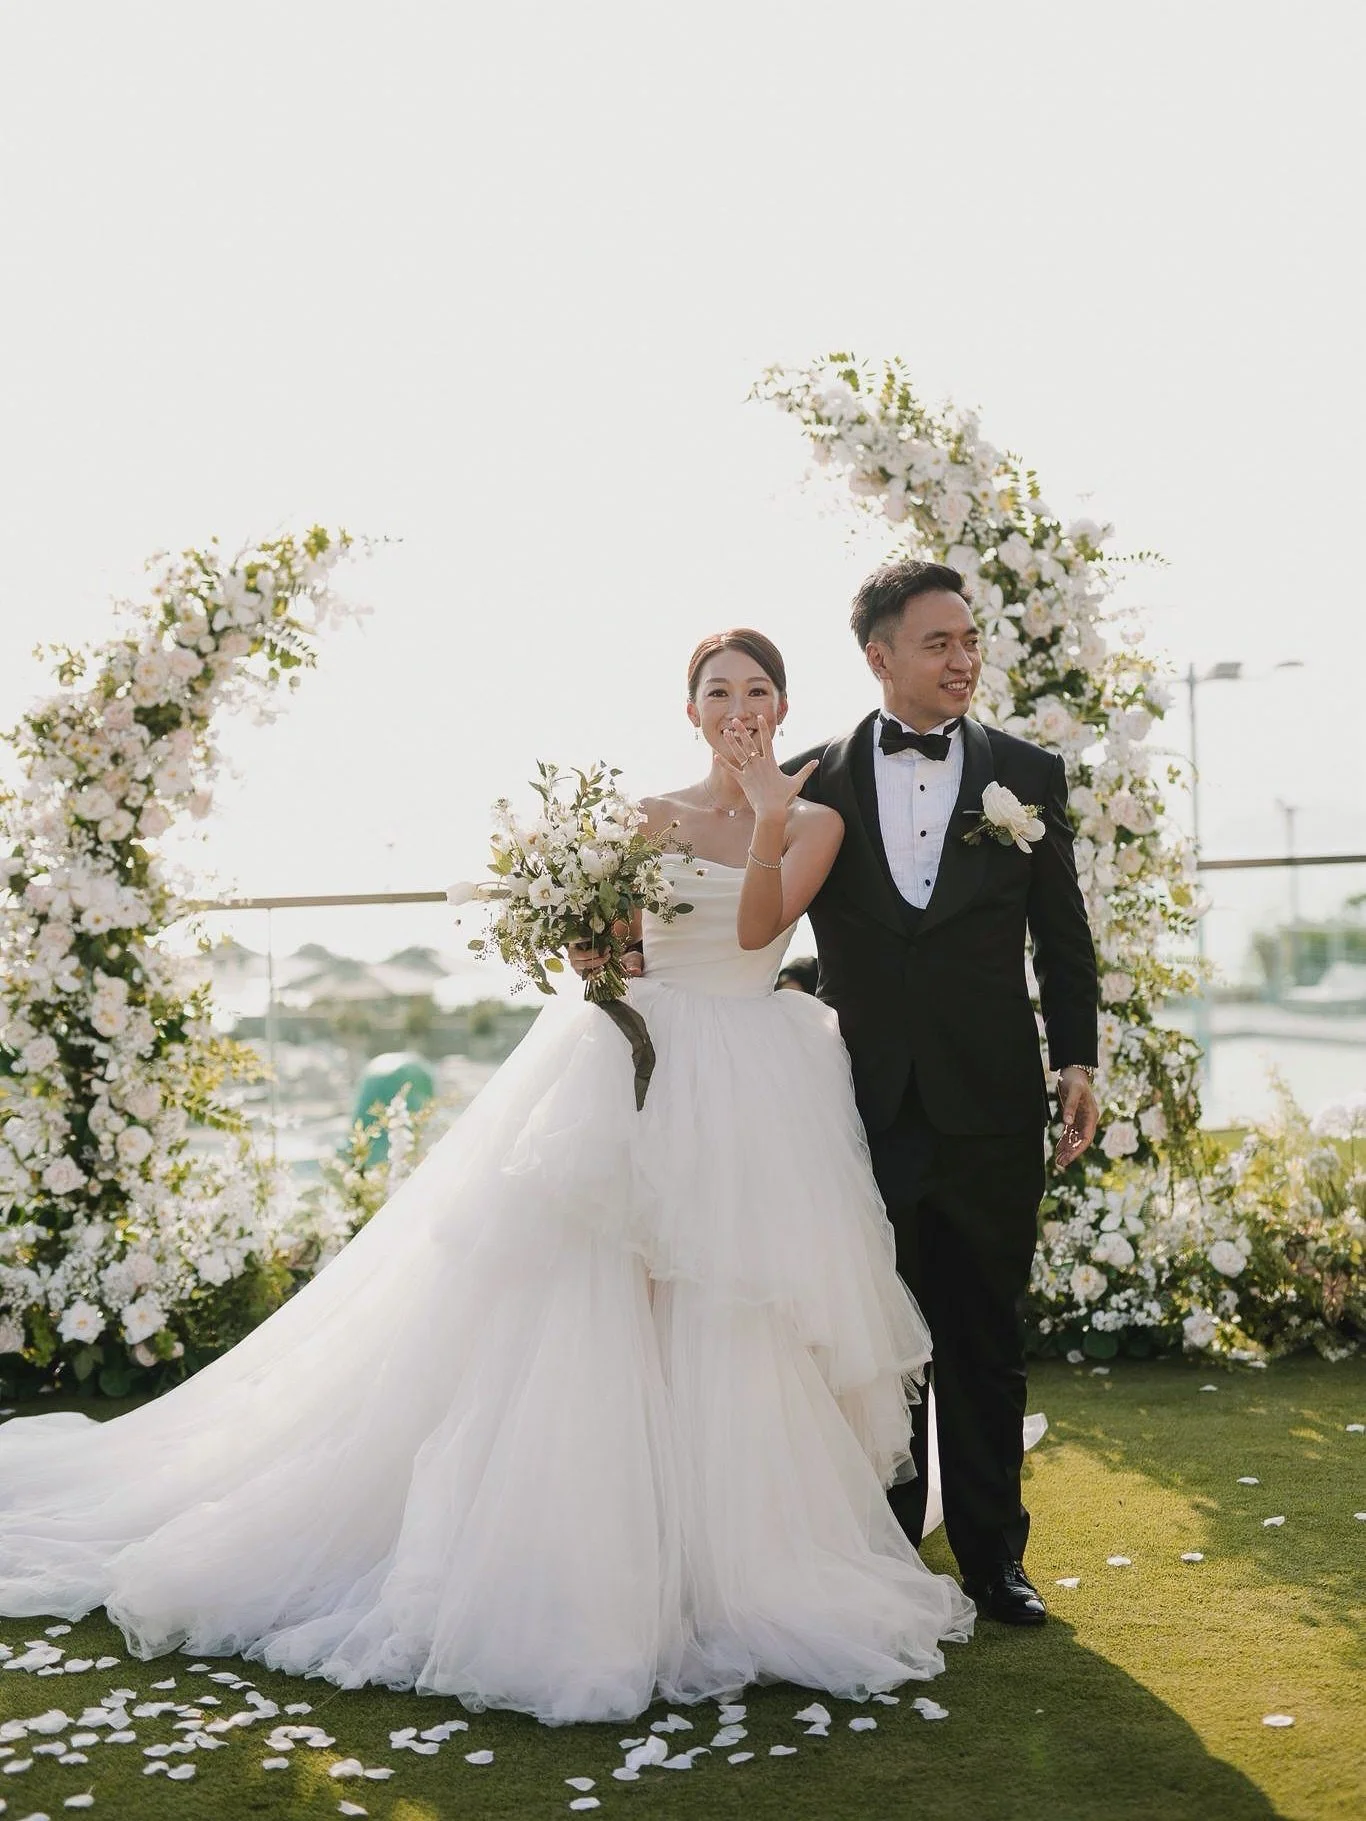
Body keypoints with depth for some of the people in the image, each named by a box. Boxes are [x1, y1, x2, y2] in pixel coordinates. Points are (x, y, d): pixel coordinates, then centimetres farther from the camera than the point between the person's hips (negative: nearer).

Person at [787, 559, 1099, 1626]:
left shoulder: (1029, 776, 6)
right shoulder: (812, 782, 3)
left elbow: (1063, 938, 7)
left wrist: (1077, 1059, -2)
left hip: (990, 1106, 0)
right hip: (865, 1104, 0)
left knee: (987, 1340, 9)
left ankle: (992, 1556, 21)